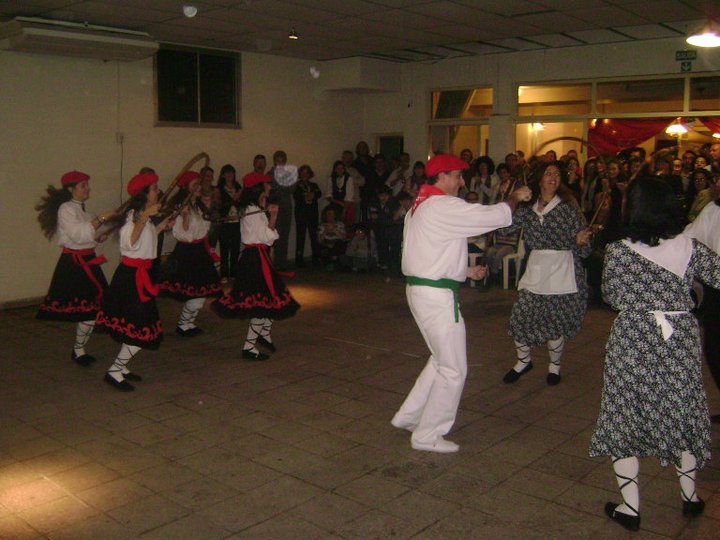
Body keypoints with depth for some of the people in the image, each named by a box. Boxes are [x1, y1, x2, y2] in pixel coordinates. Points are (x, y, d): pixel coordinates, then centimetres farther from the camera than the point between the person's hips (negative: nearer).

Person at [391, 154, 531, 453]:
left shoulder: (420, 206, 15)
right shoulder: (444, 207, -17)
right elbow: (495, 216, -18)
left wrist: (465, 270, 19)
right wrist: (514, 198, 2)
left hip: (419, 289, 10)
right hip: (437, 296, -10)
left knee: (441, 360, 22)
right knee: (453, 370, 2)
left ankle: (408, 416, 29)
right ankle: (427, 436, 13)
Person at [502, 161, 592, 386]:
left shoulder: (568, 207, -4)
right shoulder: (528, 208, 5)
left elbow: (583, 250, -4)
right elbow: (504, 227, -4)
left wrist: (580, 241, -26)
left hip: (562, 271, -3)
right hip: (535, 270, 3)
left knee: (555, 321, 5)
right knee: (520, 316, 0)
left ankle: (554, 365, 31)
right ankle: (523, 361, 26)